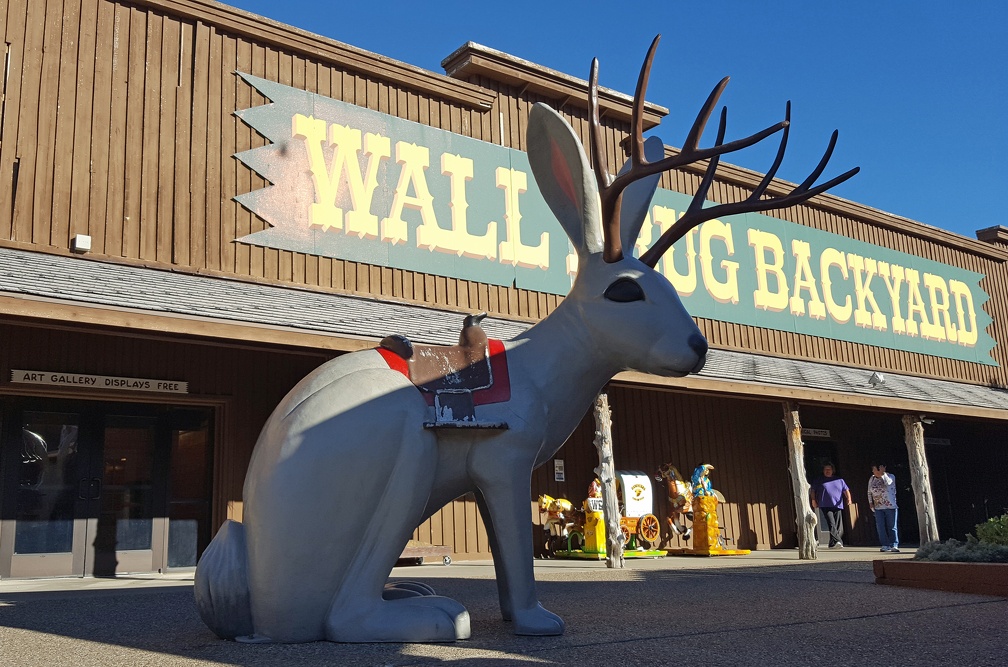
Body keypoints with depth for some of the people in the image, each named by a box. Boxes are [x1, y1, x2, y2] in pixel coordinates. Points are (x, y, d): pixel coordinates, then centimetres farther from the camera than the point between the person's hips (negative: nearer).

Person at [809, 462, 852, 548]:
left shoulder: (839, 480, 19)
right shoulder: (818, 480, 15)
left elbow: (846, 490, 13)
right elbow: (812, 490, 14)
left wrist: (849, 498, -6)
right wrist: (813, 500, 0)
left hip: (838, 506, 3)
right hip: (825, 506, -3)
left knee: (838, 526, -1)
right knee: (831, 524, -18)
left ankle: (832, 544, 6)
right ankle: (837, 541, -28)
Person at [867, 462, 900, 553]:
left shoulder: (891, 477, -2)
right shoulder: (872, 479, 10)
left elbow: (887, 482, -26)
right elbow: (869, 492, 17)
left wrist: (883, 473, -19)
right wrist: (870, 502, 7)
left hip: (890, 506, -4)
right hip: (878, 507, 4)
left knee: (892, 527, -3)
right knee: (880, 527, -1)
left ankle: (894, 545, -1)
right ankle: (885, 545, 4)